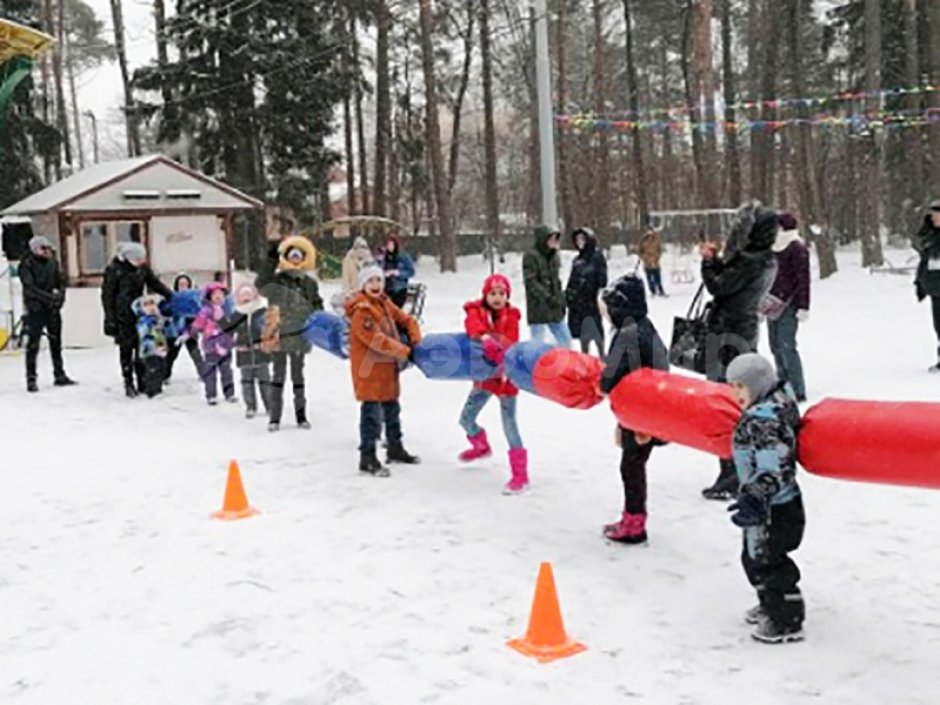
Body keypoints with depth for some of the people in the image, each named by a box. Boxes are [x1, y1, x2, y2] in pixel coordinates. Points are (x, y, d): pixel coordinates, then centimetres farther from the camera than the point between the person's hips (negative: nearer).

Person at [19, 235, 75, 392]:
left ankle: (59, 375, 26)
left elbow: (61, 281, 8)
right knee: (33, 345, -2)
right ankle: (31, 379, 7)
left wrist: (60, 294, -12)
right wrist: (50, 297, -27)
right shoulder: (27, 265, -12)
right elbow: (30, 289, -19)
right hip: (35, 310, -5)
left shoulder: (53, 262, 2)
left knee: (56, 342, 14)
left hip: (53, 308, 5)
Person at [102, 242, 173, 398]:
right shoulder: (114, 270, -9)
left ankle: (143, 382, 12)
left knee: (142, 348, 3)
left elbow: (155, 283, 16)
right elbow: (107, 295, -7)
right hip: (123, 317, -4)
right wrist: (110, 319, -9)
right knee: (126, 350, 0)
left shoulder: (142, 267, 4)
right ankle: (129, 383, 9)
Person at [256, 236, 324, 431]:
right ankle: (274, 416, 7)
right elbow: (260, 285, -22)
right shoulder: (276, 279, -2)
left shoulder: (309, 283, 7)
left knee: (298, 374, 11)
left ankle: (301, 414, 18)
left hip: (299, 335, 2)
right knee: (278, 374, 3)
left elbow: (317, 307, 12)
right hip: (278, 334, -2)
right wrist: (271, 261, -27)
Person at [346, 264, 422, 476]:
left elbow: (406, 320, 16)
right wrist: (402, 350, -20)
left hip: (388, 366, 10)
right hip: (368, 369, -9)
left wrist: (415, 339, -2)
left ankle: (395, 449, 34)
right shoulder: (361, 310, -18)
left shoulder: (385, 303, 11)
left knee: (392, 407, 20)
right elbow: (375, 339, -25)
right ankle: (367, 458, -1)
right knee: (371, 412, -7)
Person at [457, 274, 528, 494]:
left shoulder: (511, 317, -6)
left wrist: (504, 363, -35)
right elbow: (472, 324, -28)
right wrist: (486, 339, -48)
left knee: (509, 424, -9)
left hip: (505, 376, -4)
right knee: (466, 419, 14)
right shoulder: (477, 311, -4)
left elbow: (512, 344, -15)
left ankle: (520, 473, -2)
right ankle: (481, 446, 46)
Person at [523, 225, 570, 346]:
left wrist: (560, 298, 10)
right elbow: (531, 282, -17)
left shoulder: (554, 256, 12)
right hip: (538, 309, -8)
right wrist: (548, 298, -21)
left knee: (566, 342, 12)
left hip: (555, 309, 8)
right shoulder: (531, 257, -11)